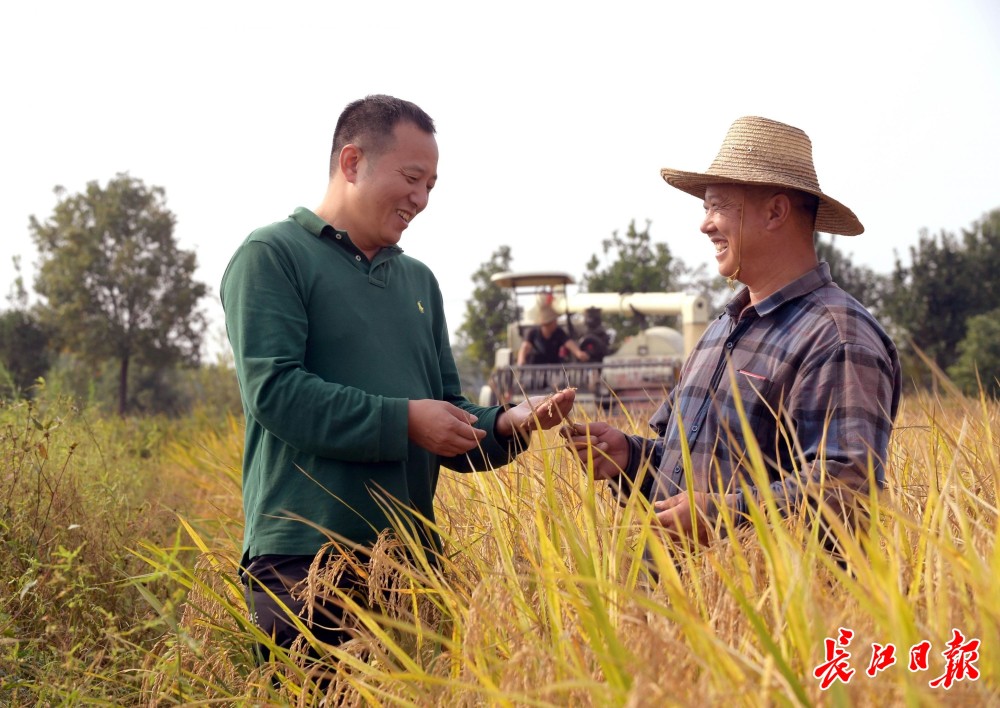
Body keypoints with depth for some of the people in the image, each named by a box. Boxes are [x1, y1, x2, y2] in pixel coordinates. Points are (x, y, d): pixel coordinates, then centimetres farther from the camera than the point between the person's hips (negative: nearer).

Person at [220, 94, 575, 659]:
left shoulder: (419, 280, 18)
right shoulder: (273, 256, -2)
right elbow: (274, 391, -15)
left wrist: (505, 424, -2)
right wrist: (403, 421, -16)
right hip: (304, 556, -6)